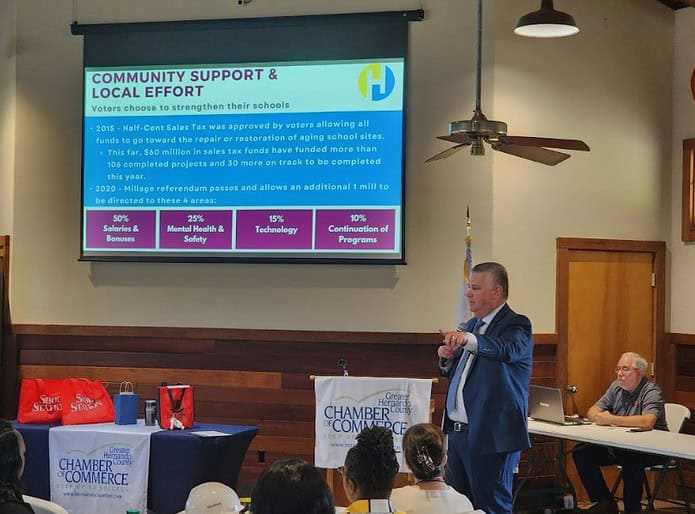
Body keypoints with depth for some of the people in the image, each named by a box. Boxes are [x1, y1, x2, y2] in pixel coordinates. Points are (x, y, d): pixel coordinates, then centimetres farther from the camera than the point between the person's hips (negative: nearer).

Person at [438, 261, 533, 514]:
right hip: (458, 433, 8)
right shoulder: (472, 325, 16)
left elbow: (508, 350, -33)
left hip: (491, 436, -8)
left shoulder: (516, 325, -9)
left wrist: (468, 339, -49)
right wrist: (448, 360, 3)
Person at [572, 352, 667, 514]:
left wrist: (610, 419, -29)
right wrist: (599, 417, -19)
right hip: (617, 445, 7)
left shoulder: (651, 391, -13)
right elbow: (592, 411, 8)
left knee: (631, 459, -38)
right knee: (581, 452, -7)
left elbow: (647, 422, -32)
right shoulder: (616, 387, 8)